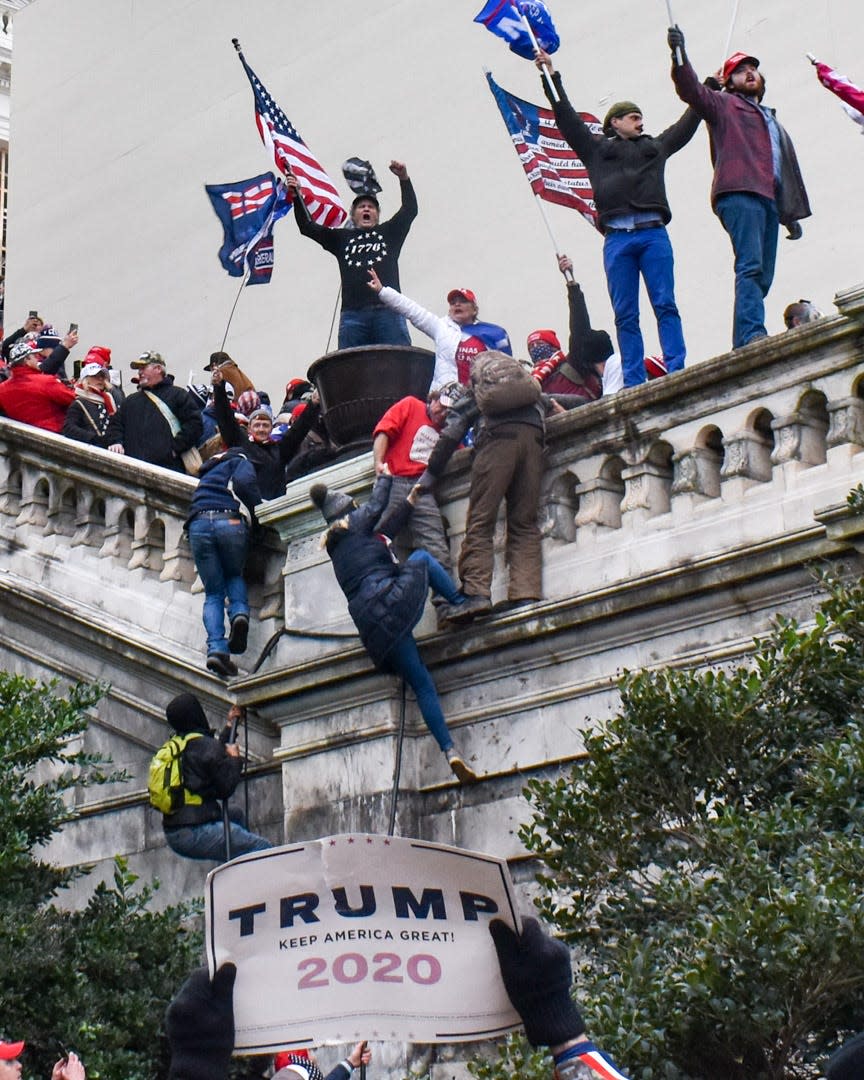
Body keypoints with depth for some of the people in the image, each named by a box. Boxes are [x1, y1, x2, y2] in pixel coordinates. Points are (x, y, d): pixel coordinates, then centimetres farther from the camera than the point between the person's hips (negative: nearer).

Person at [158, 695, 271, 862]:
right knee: (263, 849, -9)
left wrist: (229, 725, 42)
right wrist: (234, 758, 5)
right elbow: (226, 788, -10)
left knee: (236, 817, 31)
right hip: (197, 832, -9)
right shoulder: (205, 745, -10)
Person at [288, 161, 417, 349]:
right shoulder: (341, 238, 25)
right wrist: (297, 196, 10)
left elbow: (410, 210, 12)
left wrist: (404, 178, 0)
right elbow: (307, 226, 21)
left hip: (388, 311, -1)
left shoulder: (389, 233, 23)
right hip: (352, 314, 1)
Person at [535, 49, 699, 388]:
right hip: (617, 237, -1)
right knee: (625, 314, -3)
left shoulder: (655, 147, 25)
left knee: (665, 305, -7)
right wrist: (551, 77, 19)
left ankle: (677, 372, -12)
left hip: (653, 233, 1)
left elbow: (688, 122, 35)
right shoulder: (596, 147, 20)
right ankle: (634, 383, -4)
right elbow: (566, 116, 20)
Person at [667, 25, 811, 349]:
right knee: (751, 265, -23)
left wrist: (791, 214, 26)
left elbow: (787, 169, 33)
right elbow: (690, 90, -1)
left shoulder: (771, 121, 36)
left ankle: (744, 345, -7)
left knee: (762, 276, -3)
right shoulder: (724, 104, 17)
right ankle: (751, 335, -35)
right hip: (739, 193, -7)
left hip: (769, 200, 7)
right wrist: (679, 55, -18)